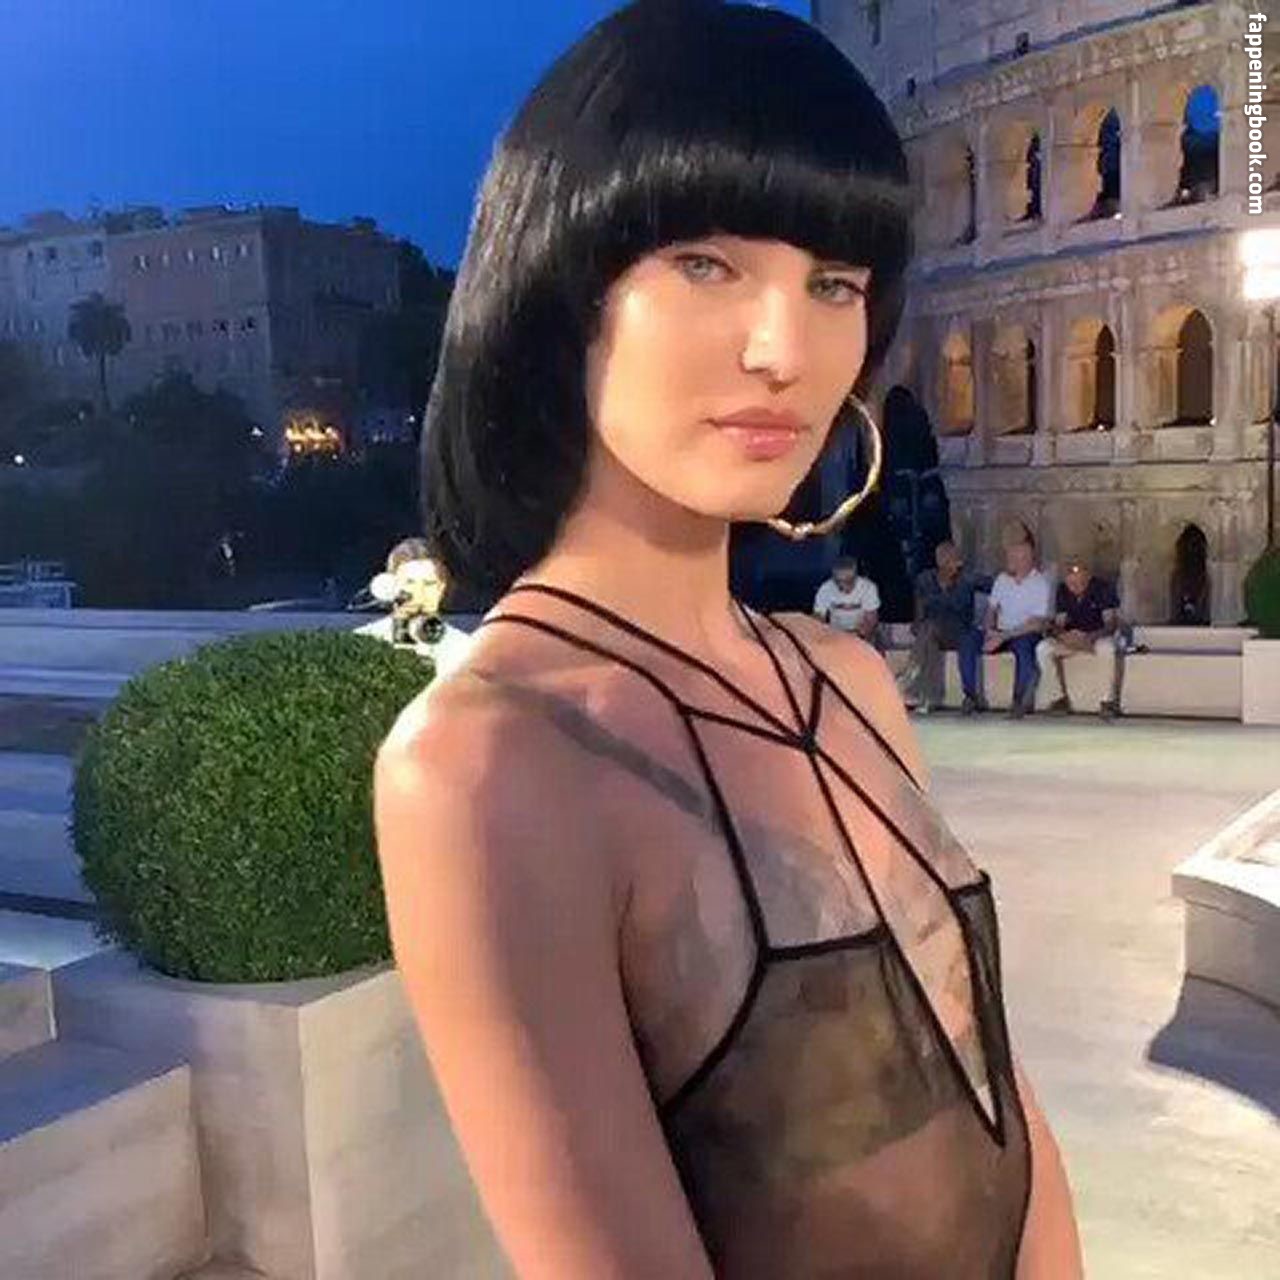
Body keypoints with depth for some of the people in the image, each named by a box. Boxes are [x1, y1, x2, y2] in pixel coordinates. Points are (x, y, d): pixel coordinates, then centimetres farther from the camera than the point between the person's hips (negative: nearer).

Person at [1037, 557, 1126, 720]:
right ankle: (1062, 697, -7)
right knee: (1043, 648, -19)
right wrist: (1062, 635, -29)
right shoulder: (1063, 590, -4)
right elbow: (1058, 624, -4)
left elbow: (1111, 624, -23)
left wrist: (1089, 638, -42)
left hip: (1100, 636, -5)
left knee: (1106, 648, -40)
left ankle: (1111, 700, -25)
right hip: (1073, 638, 5)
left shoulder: (1103, 588, -17)